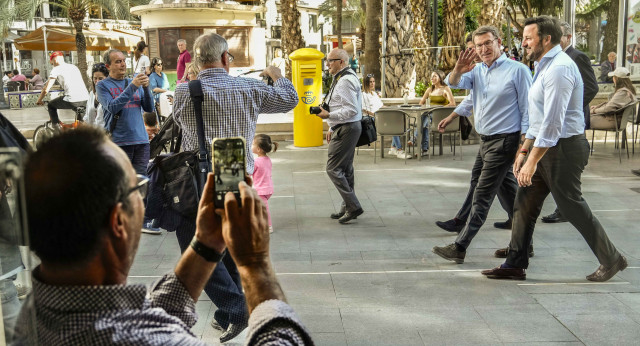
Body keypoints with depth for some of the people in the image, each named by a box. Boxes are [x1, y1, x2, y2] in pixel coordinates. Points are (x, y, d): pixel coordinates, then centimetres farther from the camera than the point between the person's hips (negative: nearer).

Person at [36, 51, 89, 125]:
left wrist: (39, 100, 20)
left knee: (51, 105, 20)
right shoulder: (74, 67, 23)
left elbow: (46, 89, 2)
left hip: (72, 101, -6)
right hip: (85, 100, 6)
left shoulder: (56, 69, 5)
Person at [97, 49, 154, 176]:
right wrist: (132, 87, -17)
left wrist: (146, 88, -8)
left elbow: (149, 108, 9)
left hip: (141, 140, 4)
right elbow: (112, 107, -14)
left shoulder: (133, 82, 15)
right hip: (118, 141, -4)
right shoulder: (103, 86, 3)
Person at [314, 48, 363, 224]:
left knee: (333, 169, -10)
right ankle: (348, 208, 23)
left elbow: (351, 110, -25)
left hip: (346, 130, -11)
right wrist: (332, 128, 23)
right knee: (345, 170, 15)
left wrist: (328, 115, -21)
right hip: (343, 129, 11)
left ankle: (353, 206, -7)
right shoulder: (341, 79, 17)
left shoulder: (345, 81, -18)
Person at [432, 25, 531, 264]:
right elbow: (453, 83, -7)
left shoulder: (517, 70, -9)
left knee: (482, 196, -6)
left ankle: (460, 248, -2)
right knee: (509, 193, 16)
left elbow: (527, 110, -10)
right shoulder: (477, 71, 9)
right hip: (486, 141, 7)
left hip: (505, 141, -7)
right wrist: (457, 71, -31)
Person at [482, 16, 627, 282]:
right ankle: (515, 265, 14)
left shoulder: (559, 68, -18)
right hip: (544, 146, 10)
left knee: (571, 206, -1)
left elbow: (553, 122, -24)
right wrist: (524, 151, 17)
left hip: (563, 147, -10)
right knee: (524, 204, 8)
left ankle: (611, 260, 16)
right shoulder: (544, 67, 16)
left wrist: (532, 161, -23)